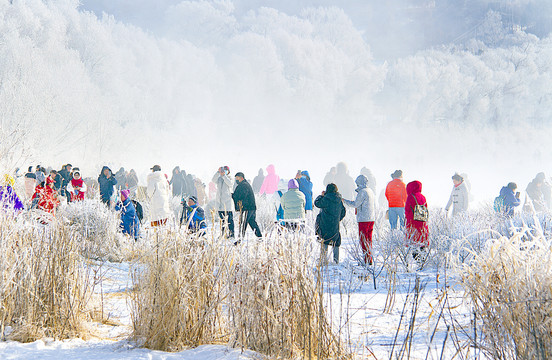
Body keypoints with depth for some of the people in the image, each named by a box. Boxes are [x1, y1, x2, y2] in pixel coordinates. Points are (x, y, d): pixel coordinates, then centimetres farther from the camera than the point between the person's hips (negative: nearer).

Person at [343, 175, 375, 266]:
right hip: (371, 218, 9)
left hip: (363, 219, -9)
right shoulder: (370, 191, 14)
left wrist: (344, 201, 0)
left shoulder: (362, 192, -13)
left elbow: (355, 204, -11)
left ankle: (366, 260, -8)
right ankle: (369, 260, 14)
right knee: (368, 239, 13)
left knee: (363, 239, -5)